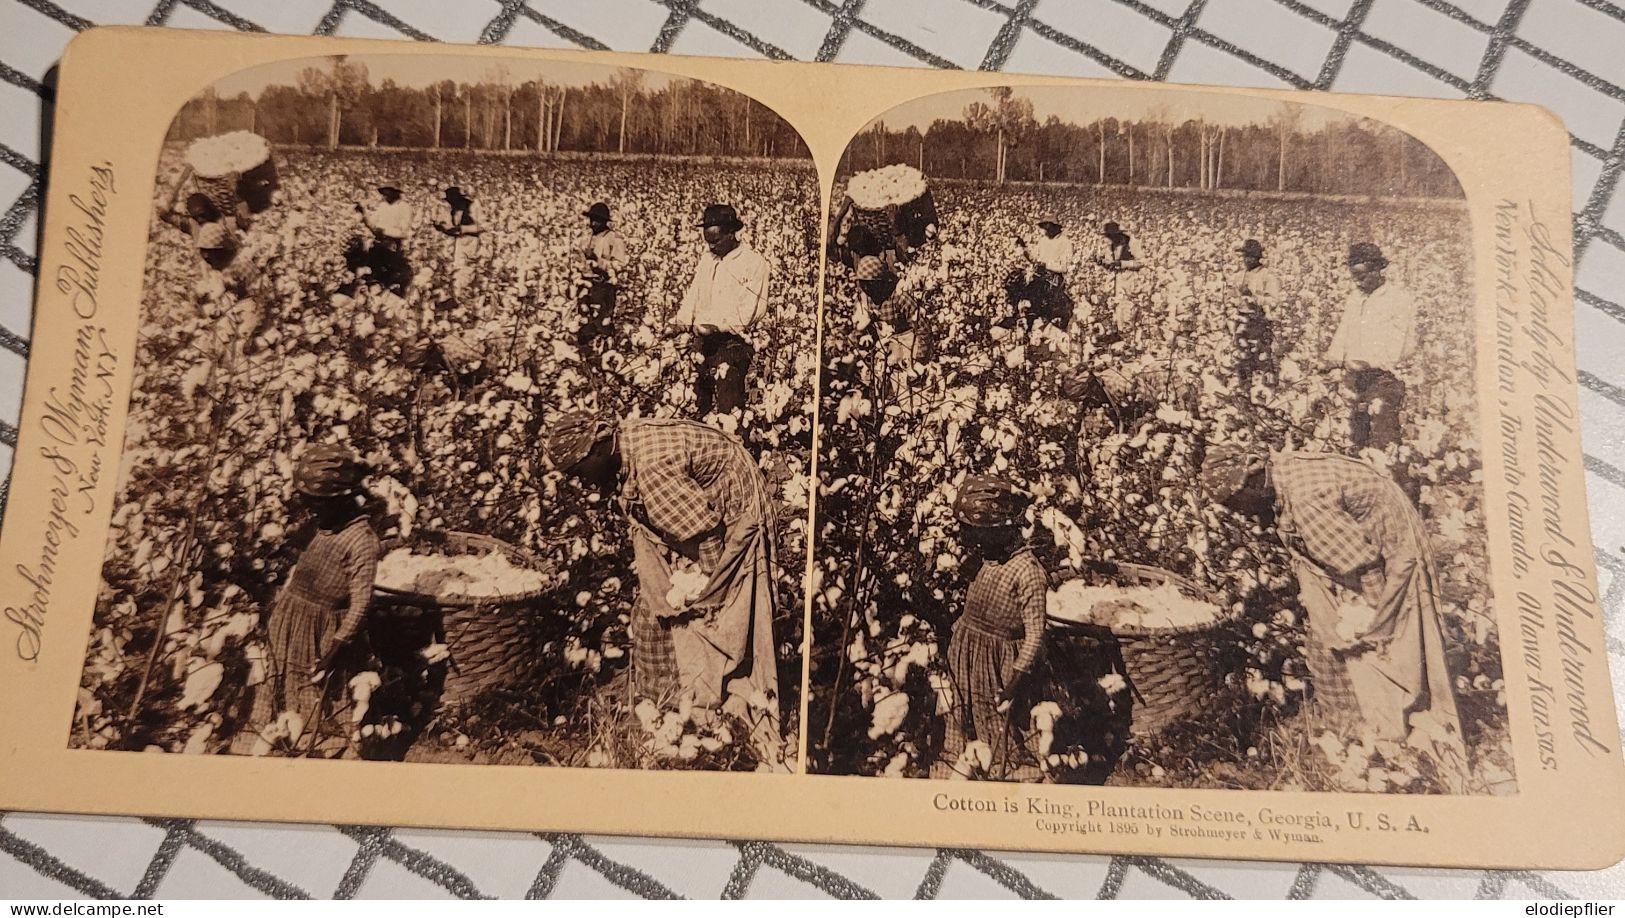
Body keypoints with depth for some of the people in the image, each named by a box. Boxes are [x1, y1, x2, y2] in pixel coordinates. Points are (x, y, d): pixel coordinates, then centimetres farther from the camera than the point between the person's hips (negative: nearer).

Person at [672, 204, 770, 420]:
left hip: (733, 343, -6)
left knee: (728, 406, -10)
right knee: (700, 402, 5)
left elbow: (746, 314, -13)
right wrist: (681, 321, -7)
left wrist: (712, 324, -17)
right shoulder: (707, 258, 13)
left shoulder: (753, 263, -8)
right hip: (704, 341, 6)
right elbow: (693, 295, 11)